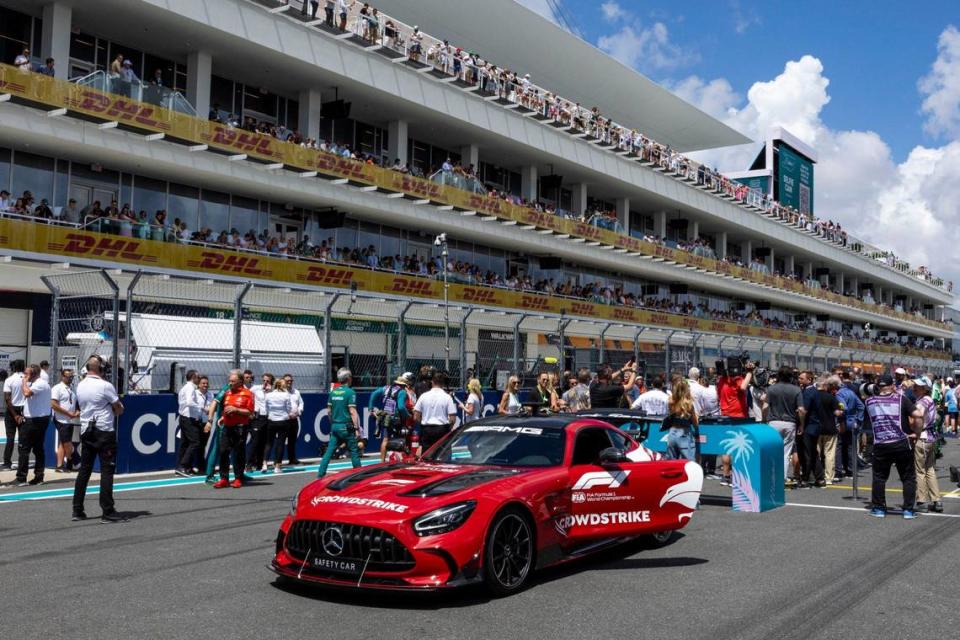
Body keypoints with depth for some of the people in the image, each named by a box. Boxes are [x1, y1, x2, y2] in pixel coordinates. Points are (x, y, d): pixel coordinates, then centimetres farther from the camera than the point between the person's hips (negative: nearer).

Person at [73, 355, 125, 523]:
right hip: (104, 431, -7)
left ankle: (77, 510, 14)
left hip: (86, 431, 7)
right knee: (107, 471, -4)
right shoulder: (105, 386, -13)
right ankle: (108, 512, -4)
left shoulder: (80, 386, 7)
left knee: (84, 470, 11)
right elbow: (119, 409, -6)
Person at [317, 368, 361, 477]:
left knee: (329, 451, 6)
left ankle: (320, 474, 1)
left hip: (334, 426, 6)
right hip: (346, 426, -6)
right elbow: (352, 412, -15)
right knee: (354, 452, 5)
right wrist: (357, 428, -12)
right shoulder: (350, 392, -11)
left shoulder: (333, 392, 8)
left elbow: (329, 410, 13)